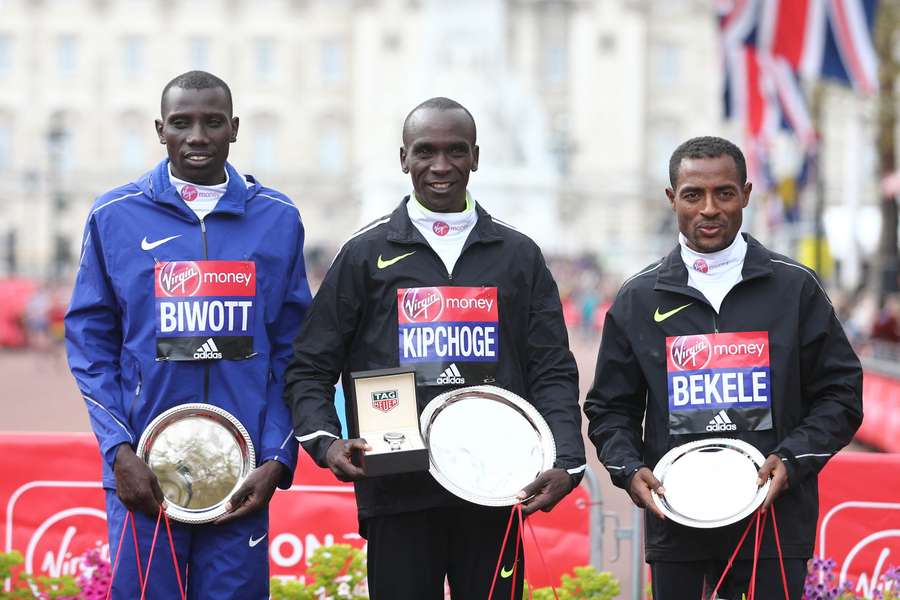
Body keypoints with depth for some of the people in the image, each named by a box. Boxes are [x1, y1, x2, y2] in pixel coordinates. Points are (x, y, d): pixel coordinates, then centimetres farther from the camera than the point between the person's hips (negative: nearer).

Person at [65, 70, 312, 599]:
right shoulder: (115, 216, 3)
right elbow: (90, 341, 4)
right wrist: (118, 450, -7)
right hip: (143, 472, -1)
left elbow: (292, 351, 7)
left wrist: (279, 458, -2)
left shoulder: (278, 219, 6)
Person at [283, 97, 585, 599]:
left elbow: (552, 371, 7)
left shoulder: (519, 256, 11)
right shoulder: (366, 254, 8)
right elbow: (310, 369, 7)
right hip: (397, 492, -1)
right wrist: (325, 441, -11)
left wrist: (566, 462, -8)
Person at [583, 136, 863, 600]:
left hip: (775, 518, -1)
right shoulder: (638, 299, 7)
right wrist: (628, 469, -7)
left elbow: (839, 394, 5)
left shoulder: (795, 288, 4)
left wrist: (792, 460, -10)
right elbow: (609, 408, 12)